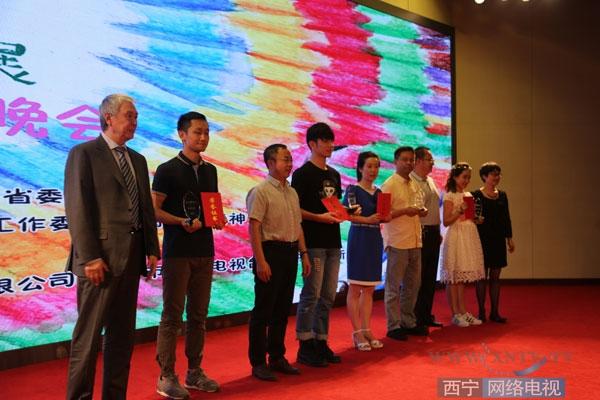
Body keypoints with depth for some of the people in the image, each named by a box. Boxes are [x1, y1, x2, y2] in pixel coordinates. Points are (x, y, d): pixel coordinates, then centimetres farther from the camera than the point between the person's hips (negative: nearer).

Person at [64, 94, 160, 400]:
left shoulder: (137, 160, 17)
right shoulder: (84, 153, -4)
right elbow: (77, 209, -11)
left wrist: (151, 249, 8)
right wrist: (90, 257, -17)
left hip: (131, 258, 7)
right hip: (101, 257, -7)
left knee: (123, 334, 12)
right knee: (89, 335, -1)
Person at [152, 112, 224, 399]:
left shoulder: (210, 170, 13)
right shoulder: (167, 170, -4)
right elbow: (154, 210, -8)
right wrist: (183, 222, -22)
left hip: (204, 251, 6)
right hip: (177, 252, -6)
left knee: (199, 315, 11)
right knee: (172, 315, -1)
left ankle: (194, 371, 22)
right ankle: (166, 377, 7)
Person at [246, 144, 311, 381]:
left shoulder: (292, 192, 15)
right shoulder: (260, 191, -9)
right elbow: (254, 228, -15)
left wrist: (304, 254, 14)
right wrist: (260, 261, -20)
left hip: (290, 252, 8)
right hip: (271, 251, -8)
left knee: (282, 309, 14)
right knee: (263, 310, -1)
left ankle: (277, 357, 26)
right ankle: (258, 363, 9)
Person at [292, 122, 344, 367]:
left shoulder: (334, 174, 17)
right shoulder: (302, 174, -6)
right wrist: (319, 217, -20)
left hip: (333, 241, 8)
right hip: (313, 242, -7)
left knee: (328, 296, 11)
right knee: (311, 294, -3)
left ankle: (321, 343, 20)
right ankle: (305, 347, 6)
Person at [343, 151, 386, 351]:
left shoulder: (378, 192, 12)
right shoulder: (353, 189, -6)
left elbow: (382, 216, 16)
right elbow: (346, 214, -15)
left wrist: (385, 216, -5)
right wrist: (367, 219, -25)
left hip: (374, 240, 6)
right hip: (358, 239, -6)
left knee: (369, 289, 10)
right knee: (355, 288, 0)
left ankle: (367, 330, 17)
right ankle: (357, 333, 6)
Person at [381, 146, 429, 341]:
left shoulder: (414, 185, 15)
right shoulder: (389, 184, -8)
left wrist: (421, 211, 4)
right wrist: (405, 211, -21)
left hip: (415, 241, 8)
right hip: (397, 242, -7)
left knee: (413, 284, 13)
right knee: (394, 286, 1)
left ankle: (408, 322, 25)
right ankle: (394, 326, 9)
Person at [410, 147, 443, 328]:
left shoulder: (430, 181, 17)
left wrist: (438, 231, 19)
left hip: (433, 233, 9)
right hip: (420, 233, -9)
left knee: (430, 277, 13)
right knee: (418, 277, -2)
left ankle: (426, 315, 23)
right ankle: (416, 318, 7)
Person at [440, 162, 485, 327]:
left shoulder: (468, 195, 15)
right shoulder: (450, 196, -5)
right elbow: (446, 221, -10)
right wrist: (460, 211, -21)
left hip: (469, 237, 7)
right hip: (456, 237, -7)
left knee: (462, 277, 11)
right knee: (453, 278, -2)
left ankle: (463, 312, 17)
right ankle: (455, 314, 4)